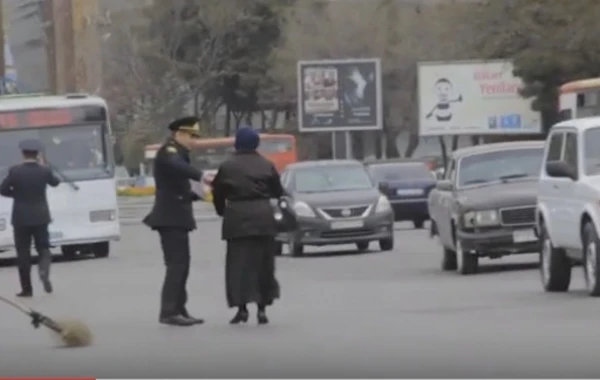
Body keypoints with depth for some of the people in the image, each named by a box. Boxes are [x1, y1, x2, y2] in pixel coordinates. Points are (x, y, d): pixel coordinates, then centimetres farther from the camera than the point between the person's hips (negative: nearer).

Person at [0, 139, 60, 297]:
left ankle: (27, 288, 4)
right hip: (40, 217, 1)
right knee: (43, 248, 11)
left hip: (21, 218, -1)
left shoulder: (15, 171, -11)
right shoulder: (44, 171, -5)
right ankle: (44, 271, -20)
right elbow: (55, 182, 15)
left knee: (23, 252, 6)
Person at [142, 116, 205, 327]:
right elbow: (177, 165, -36)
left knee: (181, 264, 11)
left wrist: (196, 195, 6)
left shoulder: (178, 153, 20)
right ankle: (168, 312, -16)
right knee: (176, 264, -14)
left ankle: (178, 310, 13)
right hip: (170, 218, -10)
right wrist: (201, 176, -49)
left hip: (176, 217, 10)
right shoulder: (168, 151, -11)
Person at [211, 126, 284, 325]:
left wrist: (222, 211, 25)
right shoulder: (266, 165, 4)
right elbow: (278, 191, 9)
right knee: (263, 264, 9)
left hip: (237, 218, -2)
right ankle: (262, 308, 7)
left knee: (238, 263, 1)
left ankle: (242, 307, -8)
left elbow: (218, 193, 6)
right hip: (263, 217, 2)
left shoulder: (227, 167, 1)